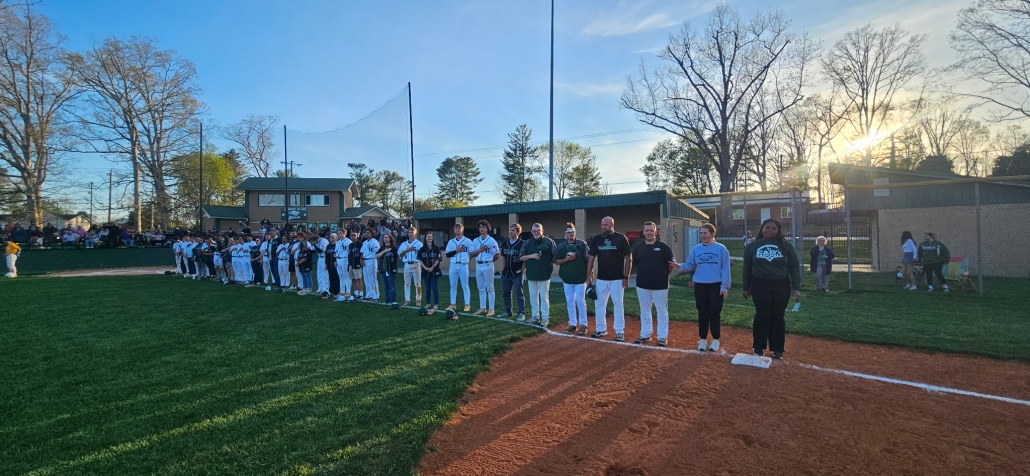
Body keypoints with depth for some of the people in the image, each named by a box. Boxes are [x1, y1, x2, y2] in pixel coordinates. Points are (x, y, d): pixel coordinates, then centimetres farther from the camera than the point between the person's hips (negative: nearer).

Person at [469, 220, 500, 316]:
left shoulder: (491, 240, -7)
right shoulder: (475, 241, 9)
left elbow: (497, 255, -8)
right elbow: (471, 255, 4)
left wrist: (489, 261, 3)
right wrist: (479, 250, -11)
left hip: (488, 266, -6)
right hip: (478, 266, 6)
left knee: (490, 288, 0)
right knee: (481, 288, 12)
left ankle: (491, 309, 5)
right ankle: (482, 308, 20)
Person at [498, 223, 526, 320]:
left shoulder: (522, 243, -10)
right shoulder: (504, 243, 7)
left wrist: (522, 269, -10)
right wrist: (503, 268, 11)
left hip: (517, 273, -6)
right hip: (506, 273, 6)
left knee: (519, 294, 0)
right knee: (506, 293, 12)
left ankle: (521, 313, 6)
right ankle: (508, 312, 23)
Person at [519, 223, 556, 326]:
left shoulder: (549, 242, -1)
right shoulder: (527, 243, 8)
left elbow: (555, 256, 0)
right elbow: (521, 257, 5)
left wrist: (551, 266, -13)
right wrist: (531, 256, -10)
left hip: (544, 274, -4)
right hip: (531, 274, 4)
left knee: (544, 296, 0)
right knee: (533, 296, 11)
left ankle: (545, 317, 7)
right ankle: (535, 316, 21)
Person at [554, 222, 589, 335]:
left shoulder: (582, 244, -2)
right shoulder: (560, 246, 5)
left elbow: (588, 260, -2)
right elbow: (556, 261, 5)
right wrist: (566, 259, -12)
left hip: (580, 278, -3)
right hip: (567, 279, 3)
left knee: (581, 301, -1)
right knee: (570, 302, 8)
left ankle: (583, 324, 8)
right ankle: (572, 324, 17)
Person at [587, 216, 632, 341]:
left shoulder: (621, 238, -7)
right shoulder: (596, 239, 4)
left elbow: (628, 258, -5)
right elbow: (591, 258, 8)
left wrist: (626, 277, -9)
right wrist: (589, 276, 4)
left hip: (617, 278, -4)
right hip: (601, 278, 4)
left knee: (618, 305, 3)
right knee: (599, 304, 10)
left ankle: (620, 332, 11)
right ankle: (601, 329, 23)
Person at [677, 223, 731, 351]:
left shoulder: (721, 249, -4)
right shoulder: (696, 249, 5)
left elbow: (725, 269, -5)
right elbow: (690, 265, 5)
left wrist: (724, 286, -8)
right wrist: (679, 266, -16)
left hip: (716, 285, -3)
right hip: (700, 285, 3)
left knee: (714, 312, 3)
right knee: (702, 313, 9)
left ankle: (715, 340, 16)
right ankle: (703, 339, 19)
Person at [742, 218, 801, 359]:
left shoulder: (786, 246, 2)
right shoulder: (752, 247, 4)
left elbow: (794, 268, 1)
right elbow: (747, 268, 8)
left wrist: (796, 288, -6)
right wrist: (746, 288, 7)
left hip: (781, 286, 1)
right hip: (760, 285, 0)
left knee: (777, 317, 6)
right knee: (761, 316, 1)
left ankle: (778, 349, 16)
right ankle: (759, 348, 13)